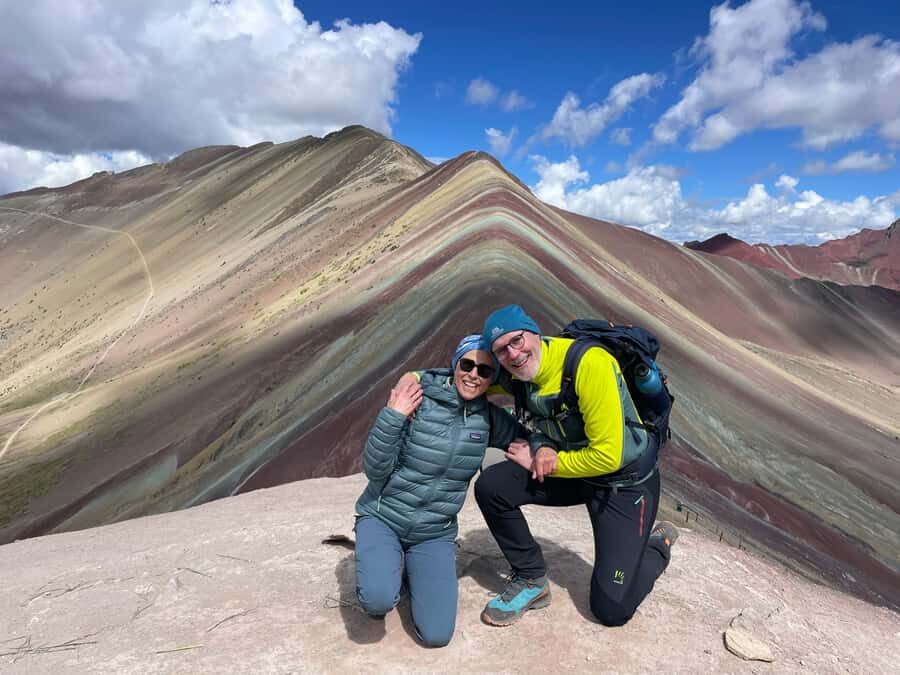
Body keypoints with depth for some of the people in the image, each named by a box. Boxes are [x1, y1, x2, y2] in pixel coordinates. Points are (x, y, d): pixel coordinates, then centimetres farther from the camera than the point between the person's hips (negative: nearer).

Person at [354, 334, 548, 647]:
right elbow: (375, 470, -17)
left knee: (436, 635, -8)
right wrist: (392, 417, -32)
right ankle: (385, 568, 8)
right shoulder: (417, 400, -18)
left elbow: (524, 436, 14)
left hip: (436, 533, 3)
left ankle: (412, 571, 21)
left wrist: (544, 448, -10)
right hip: (382, 517, -3)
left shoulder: (488, 417, -4)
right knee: (379, 600, -28)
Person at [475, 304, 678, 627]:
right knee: (490, 486, -15)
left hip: (625, 480, -5)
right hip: (569, 467, 6)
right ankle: (532, 581, 5)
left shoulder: (588, 362, -30)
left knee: (612, 609, -6)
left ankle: (658, 545, 24)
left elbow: (608, 457, -28)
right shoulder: (516, 374, -11)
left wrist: (547, 461, -17)